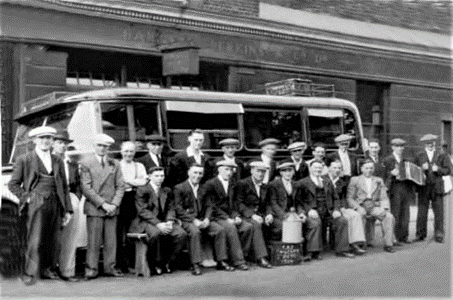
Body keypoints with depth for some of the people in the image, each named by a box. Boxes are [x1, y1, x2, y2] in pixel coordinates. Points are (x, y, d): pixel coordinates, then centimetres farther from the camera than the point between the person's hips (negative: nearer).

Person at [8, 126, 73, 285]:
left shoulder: (58, 161, 16)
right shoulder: (24, 160, 4)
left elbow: (64, 187, 15)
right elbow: (13, 184, 5)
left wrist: (67, 210, 11)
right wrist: (26, 197, -6)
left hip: (55, 205, 4)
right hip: (36, 205, -4)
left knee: (53, 240, 6)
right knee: (35, 240, -8)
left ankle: (48, 269, 20)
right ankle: (30, 274, 1)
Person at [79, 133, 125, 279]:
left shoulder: (115, 164, 13)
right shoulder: (86, 163, 2)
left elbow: (120, 186, 10)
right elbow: (86, 188, -5)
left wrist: (114, 204, -5)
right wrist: (102, 204, -11)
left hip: (111, 208, 3)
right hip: (94, 207, -3)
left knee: (111, 240, 4)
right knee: (94, 240, -3)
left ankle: (110, 267, 13)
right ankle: (91, 269, 6)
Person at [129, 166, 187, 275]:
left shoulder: (167, 191, 17)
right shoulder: (142, 190, -1)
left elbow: (171, 209, 13)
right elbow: (143, 211, -10)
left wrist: (169, 222, -10)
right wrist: (158, 224, -21)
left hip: (164, 222, 5)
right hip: (146, 221, -5)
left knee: (182, 234, -21)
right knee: (156, 233, -38)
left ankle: (169, 262, -5)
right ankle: (157, 263, -15)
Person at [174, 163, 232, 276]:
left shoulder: (203, 188, 17)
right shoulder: (179, 188, -1)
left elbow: (208, 206, 15)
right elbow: (178, 209, -8)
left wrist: (207, 218, -7)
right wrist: (194, 220, -18)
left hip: (201, 219, 5)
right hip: (186, 220, -5)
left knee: (220, 230, -16)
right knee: (195, 232, -36)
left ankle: (221, 262, -10)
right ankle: (195, 265, -31)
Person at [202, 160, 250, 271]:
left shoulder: (231, 185, 18)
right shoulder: (210, 184, -4)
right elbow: (210, 206, -12)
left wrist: (236, 216, -2)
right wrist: (227, 218, -19)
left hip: (228, 217, 6)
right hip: (214, 217, -6)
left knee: (248, 226, -17)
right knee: (230, 227, -33)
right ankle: (238, 261, -28)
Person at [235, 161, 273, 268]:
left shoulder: (265, 187, 20)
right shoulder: (242, 184, -1)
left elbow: (267, 204, 19)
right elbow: (239, 203, -8)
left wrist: (269, 214, -4)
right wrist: (252, 215, -20)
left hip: (259, 215, 6)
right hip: (245, 216, -6)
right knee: (256, 224, -35)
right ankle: (261, 257, -36)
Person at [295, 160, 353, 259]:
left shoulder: (328, 183, 26)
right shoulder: (303, 183, 10)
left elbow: (335, 198, 22)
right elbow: (298, 199, 0)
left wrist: (336, 210, 1)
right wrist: (309, 210, -15)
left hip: (328, 212, 4)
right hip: (313, 212, -4)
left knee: (342, 221, -20)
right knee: (315, 223, -35)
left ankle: (341, 250, -11)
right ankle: (313, 252, -26)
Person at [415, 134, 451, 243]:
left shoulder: (442, 155, 10)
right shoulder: (419, 155, 11)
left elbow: (448, 170, 6)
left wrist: (438, 169, -12)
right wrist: (422, 169, -12)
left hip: (437, 186, 0)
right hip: (423, 187, 0)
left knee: (439, 211, -1)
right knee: (422, 211, 0)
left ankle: (439, 235, 8)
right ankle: (420, 234, 10)